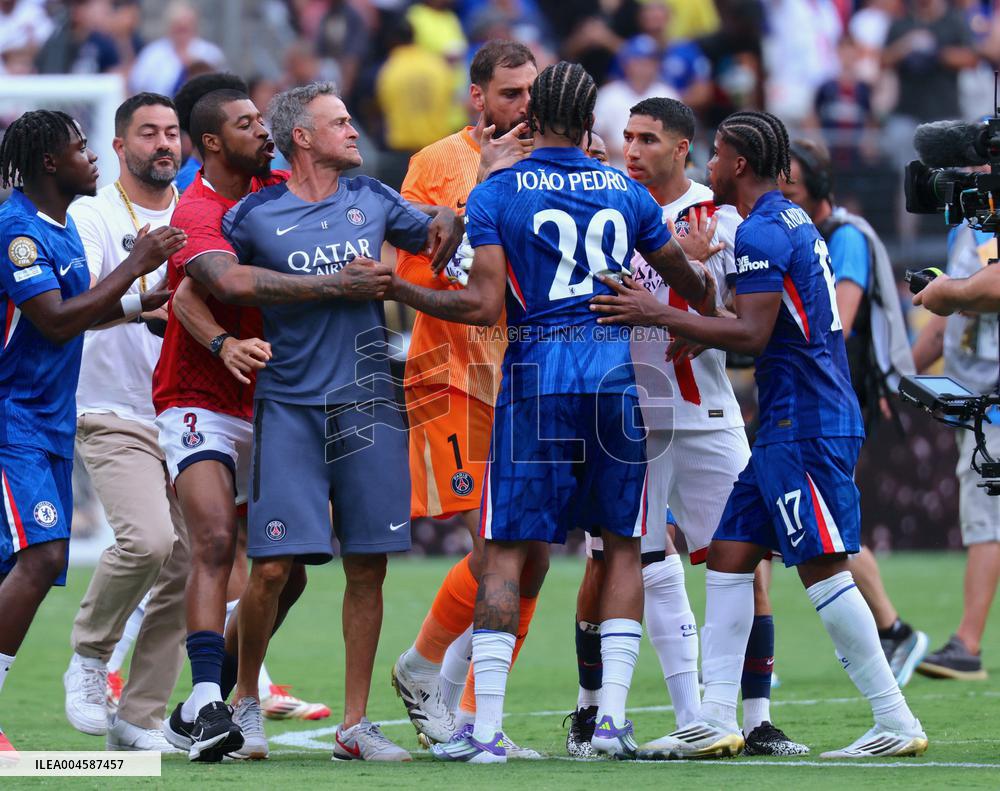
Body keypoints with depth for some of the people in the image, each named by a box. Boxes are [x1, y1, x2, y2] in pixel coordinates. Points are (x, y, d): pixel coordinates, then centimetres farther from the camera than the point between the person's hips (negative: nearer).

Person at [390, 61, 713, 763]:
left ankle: (487, 728, -6)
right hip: (617, 371, 2)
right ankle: (613, 715, 3)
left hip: (538, 375, -2)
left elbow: (485, 306, -10)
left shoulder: (495, 195, -1)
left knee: (510, 550, -1)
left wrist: (402, 292, 1)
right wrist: (710, 302, 46)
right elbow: (691, 283, 24)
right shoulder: (627, 194, 11)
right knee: (622, 546, 11)